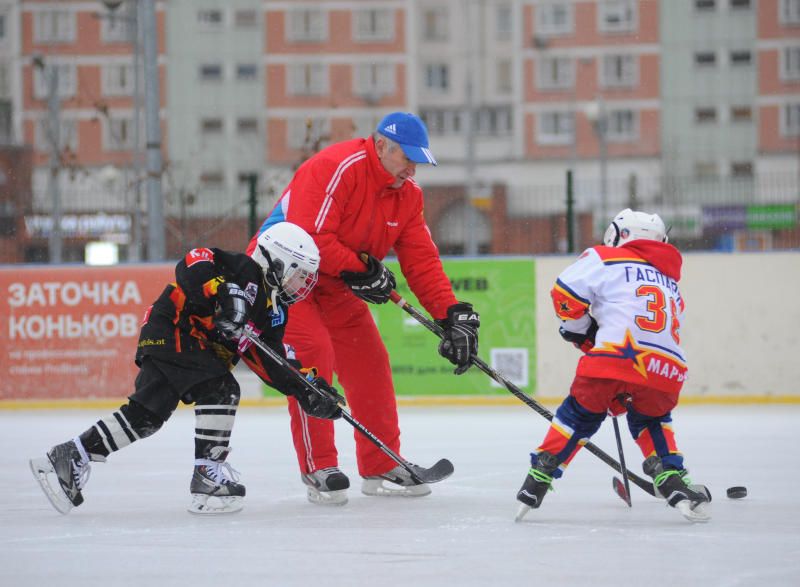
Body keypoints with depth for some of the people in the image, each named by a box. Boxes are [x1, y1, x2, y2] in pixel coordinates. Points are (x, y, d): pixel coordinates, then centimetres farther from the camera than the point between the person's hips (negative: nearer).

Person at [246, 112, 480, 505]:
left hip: (335, 287, 8)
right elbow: (308, 237, -32)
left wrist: (453, 316, -12)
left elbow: (422, 261, -1)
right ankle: (318, 469, -14)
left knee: (370, 363, 5)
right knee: (313, 355, -22)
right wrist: (359, 269, -26)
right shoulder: (337, 167, -26)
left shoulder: (407, 194, 1)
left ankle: (381, 468, 16)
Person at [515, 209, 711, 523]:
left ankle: (538, 479, 13)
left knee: (580, 415, 18)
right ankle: (672, 480, 12)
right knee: (650, 418, 30)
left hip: (617, 354, -4)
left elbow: (566, 293, 6)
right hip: (667, 371, 4)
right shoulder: (671, 284, 35)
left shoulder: (604, 259, 17)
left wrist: (581, 333, 23)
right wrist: (622, 397, 39)